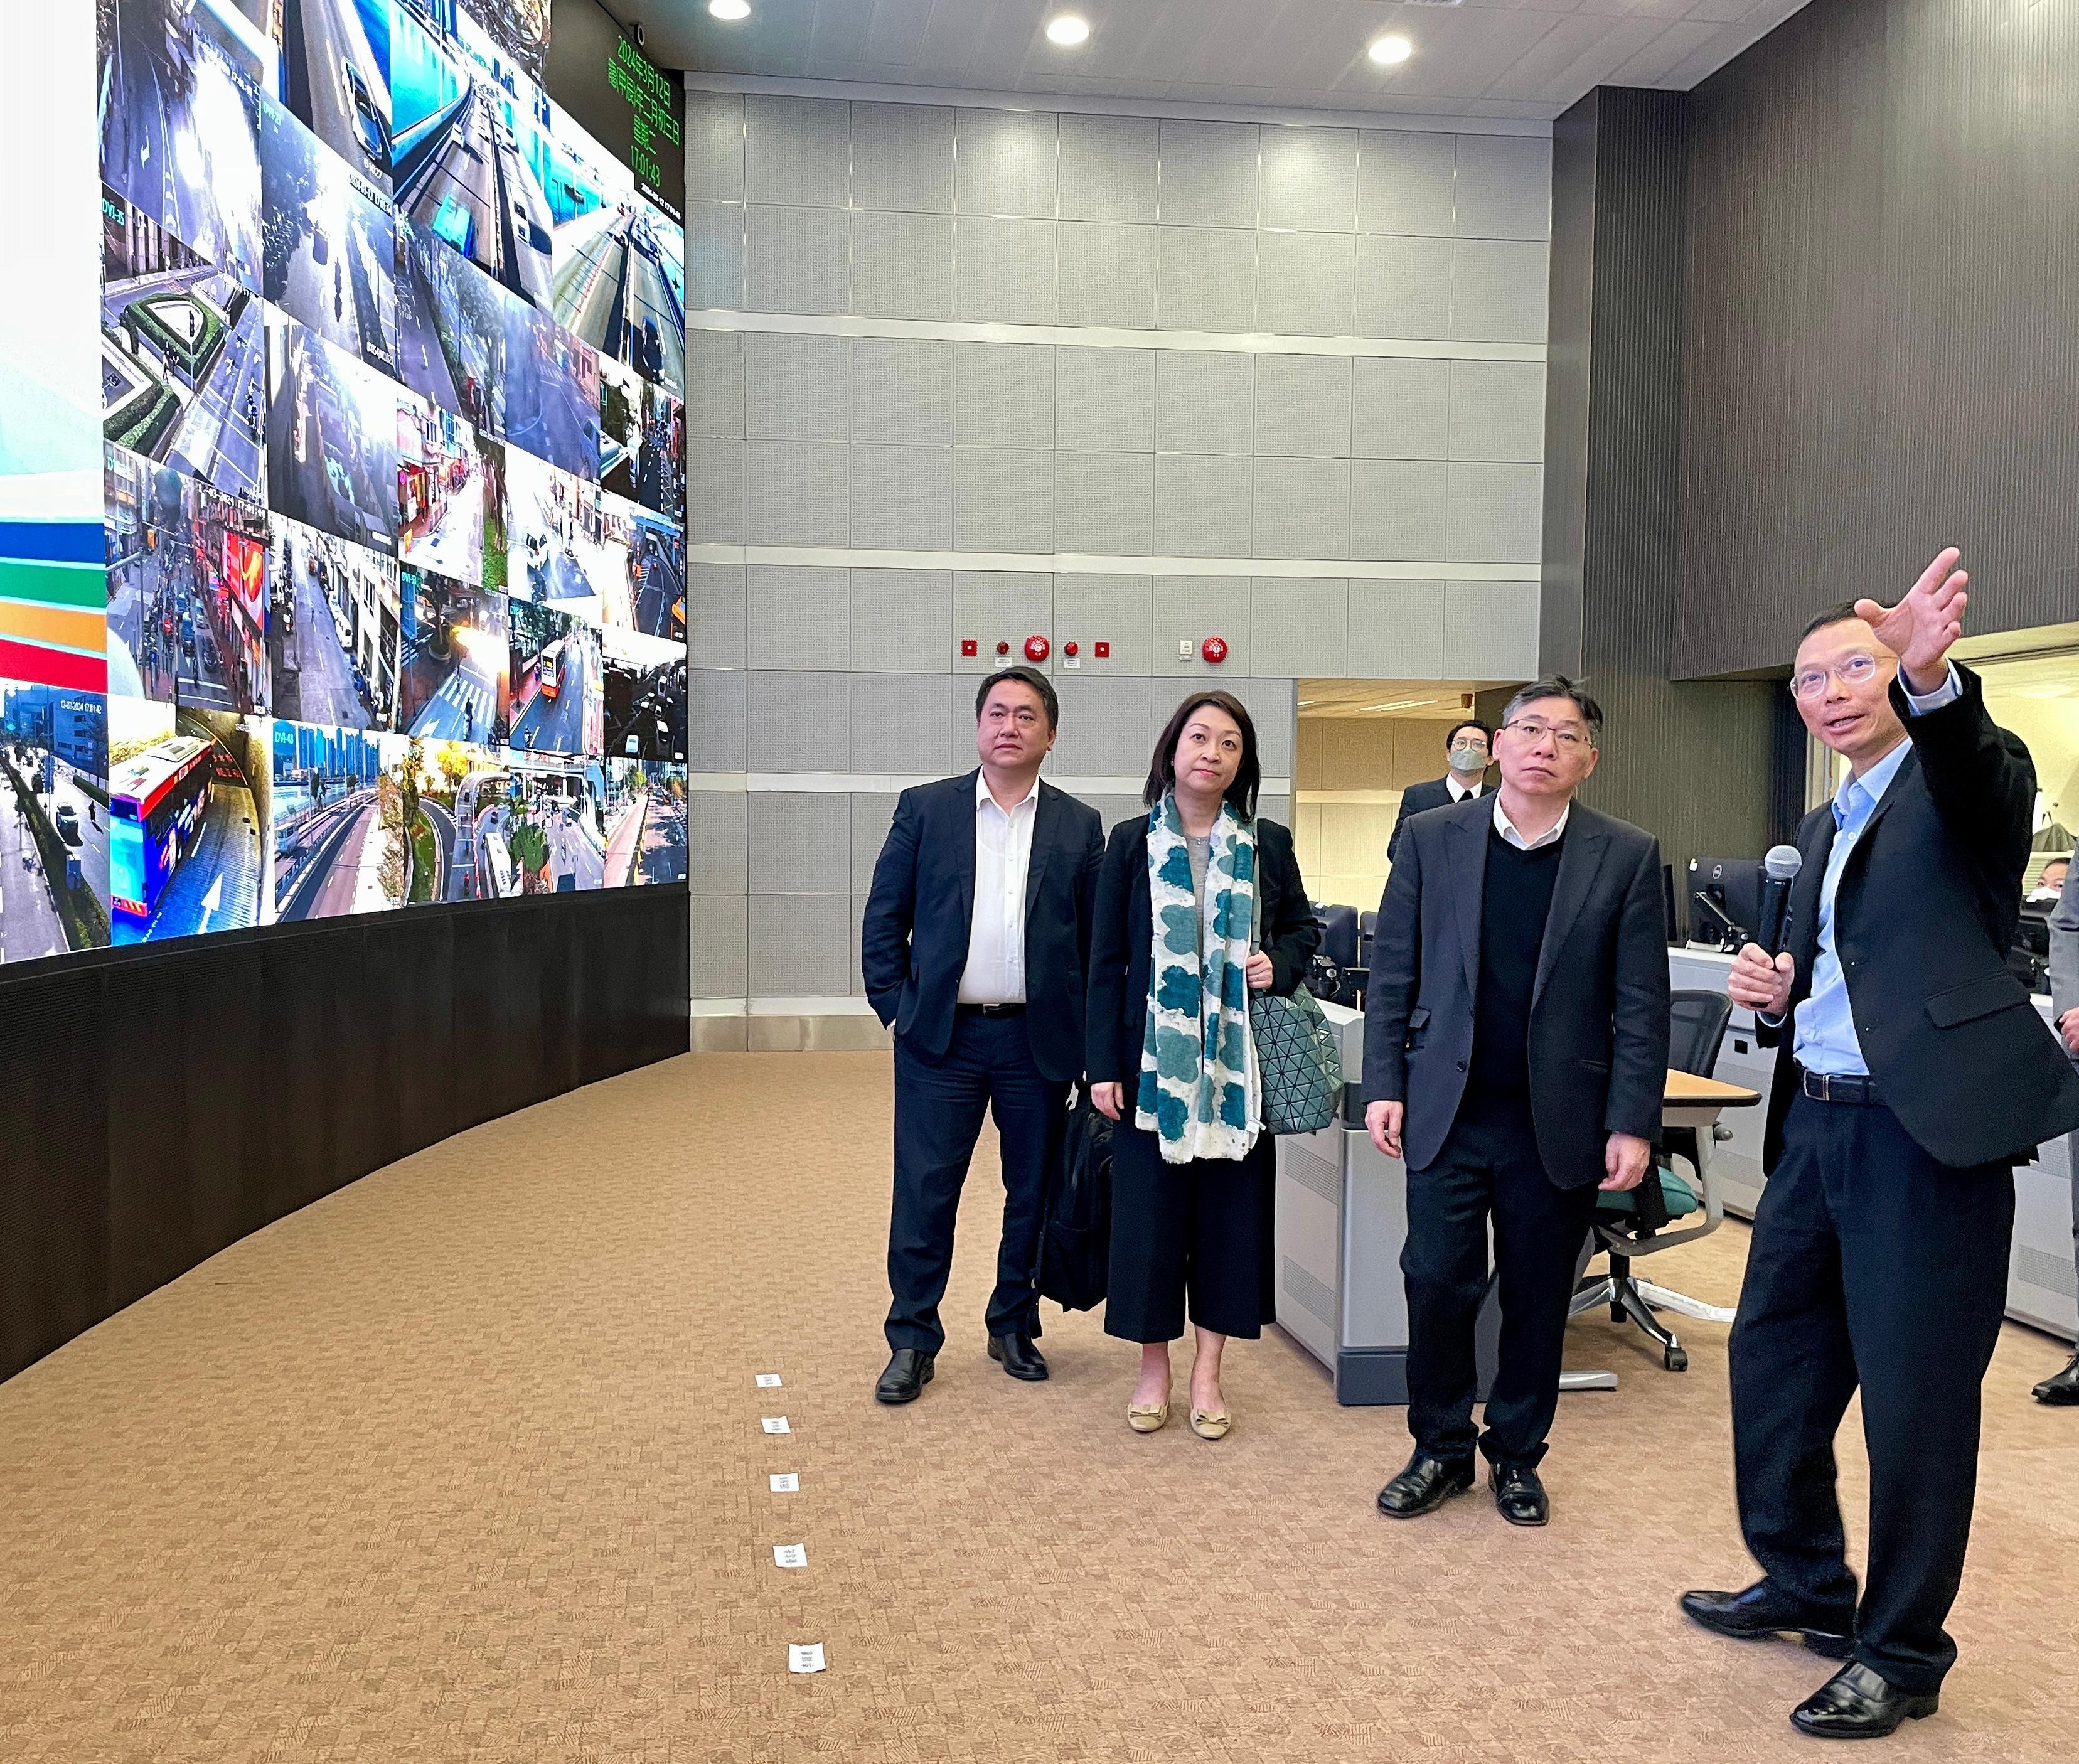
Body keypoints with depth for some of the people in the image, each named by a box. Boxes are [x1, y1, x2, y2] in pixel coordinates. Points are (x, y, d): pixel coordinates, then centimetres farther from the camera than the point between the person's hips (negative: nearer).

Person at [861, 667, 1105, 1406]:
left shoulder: (1079, 825, 5)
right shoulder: (924, 809, 3)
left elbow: (1098, 939, 6)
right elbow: (884, 918, 5)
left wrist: (1085, 1032, 1)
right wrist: (896, 1006, -2)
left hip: (1039, 1040, 1)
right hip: (940, 1038, -1)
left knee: (1034, 1194, 11)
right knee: (923, 1196, 3)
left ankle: (1014, 1325, 29)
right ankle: (912, 1341, 17)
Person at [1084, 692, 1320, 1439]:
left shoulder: (1267, 844, 4)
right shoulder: (1133, 843, 0)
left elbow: (1304, 927, 17)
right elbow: (1107, 959, 0)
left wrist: (1281, 965, -7)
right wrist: (1104, 1065, -5)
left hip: (1239, 1059, 2)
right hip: (1155, 1058, -1)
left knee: (1233, 1210, 6)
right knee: (1150, 1210, 4)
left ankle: (1207, 1373, 21)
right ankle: (1154, 1368, 21)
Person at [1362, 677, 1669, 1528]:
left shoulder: (1628, 856, -2)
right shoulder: (1432, 837, 1)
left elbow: (1642, 1005, -2)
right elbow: (1392, 974, 3)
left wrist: (1632, 1124, -6)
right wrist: (1384, 1086, -2)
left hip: (1559, 1122, 0)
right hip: (1447, 1110, 0)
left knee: (1539, 1299, 11)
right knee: (1436, 1284, 2)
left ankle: (1517, 1454, 30)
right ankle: (1441, 1449, 23)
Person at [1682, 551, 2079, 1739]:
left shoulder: (1964, 781, -4)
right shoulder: (1824, 829, 18)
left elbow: (1975, 761, -30)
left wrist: (1930, 672, -50)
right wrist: (1777, 997, 3)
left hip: (1929, 1128, -8)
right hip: (1817, 1125, 8)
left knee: (1914, 1394, 1)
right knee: (1774, 1358, 15)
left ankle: (1903, 1654, 19)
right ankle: (1805, 1586, 35)